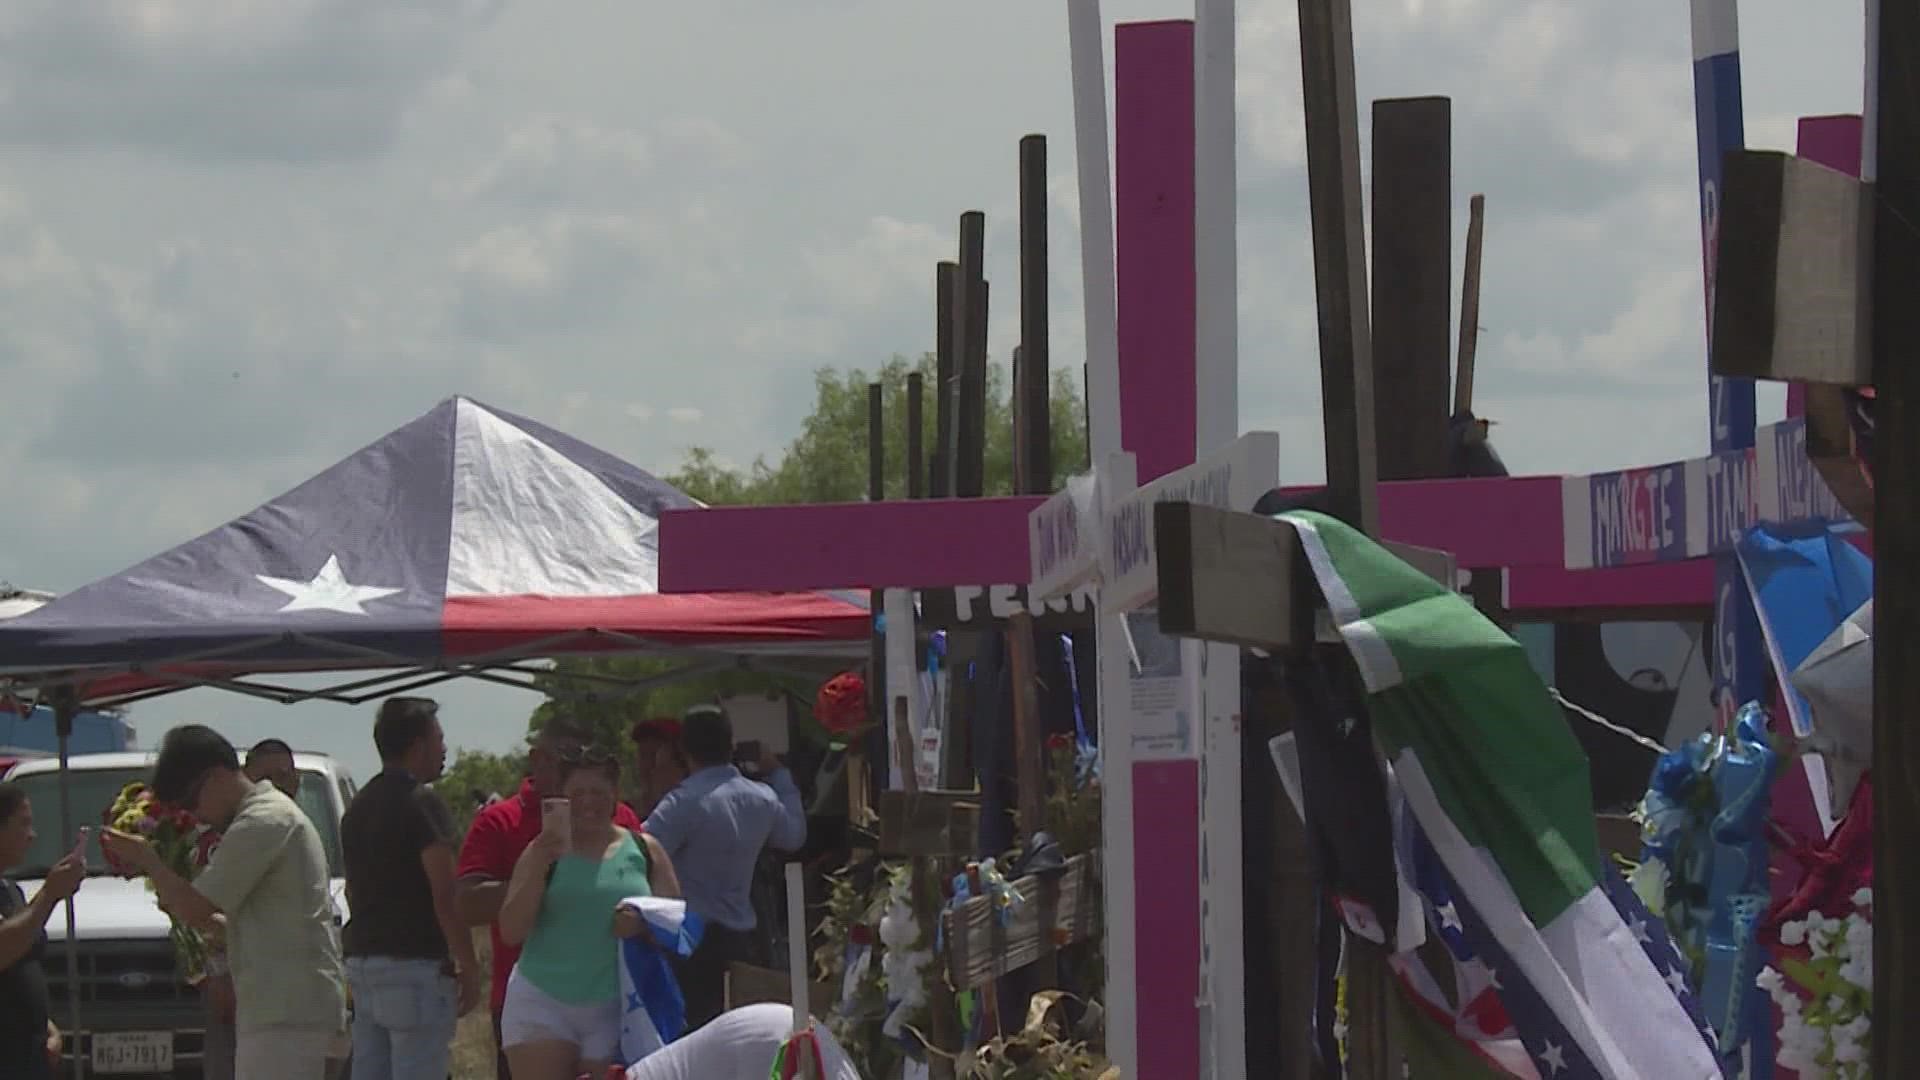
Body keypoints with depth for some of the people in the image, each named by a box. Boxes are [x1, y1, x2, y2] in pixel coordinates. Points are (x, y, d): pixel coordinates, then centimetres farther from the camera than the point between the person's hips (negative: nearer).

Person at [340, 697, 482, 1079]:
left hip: (362, 962, 9)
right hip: (415, 965, -9)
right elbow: (445, 897, -16)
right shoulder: (421, 804, -12)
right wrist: (469, 968, -10)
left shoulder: (359, 807, 17)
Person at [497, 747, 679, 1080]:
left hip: (615, 1013, 1)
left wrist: (644, 924, -16)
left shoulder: (644, 851, 7)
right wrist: (538, 868, -15)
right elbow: (510, 931, -2)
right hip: (543, 1002, -1)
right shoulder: (543, 851, 5)